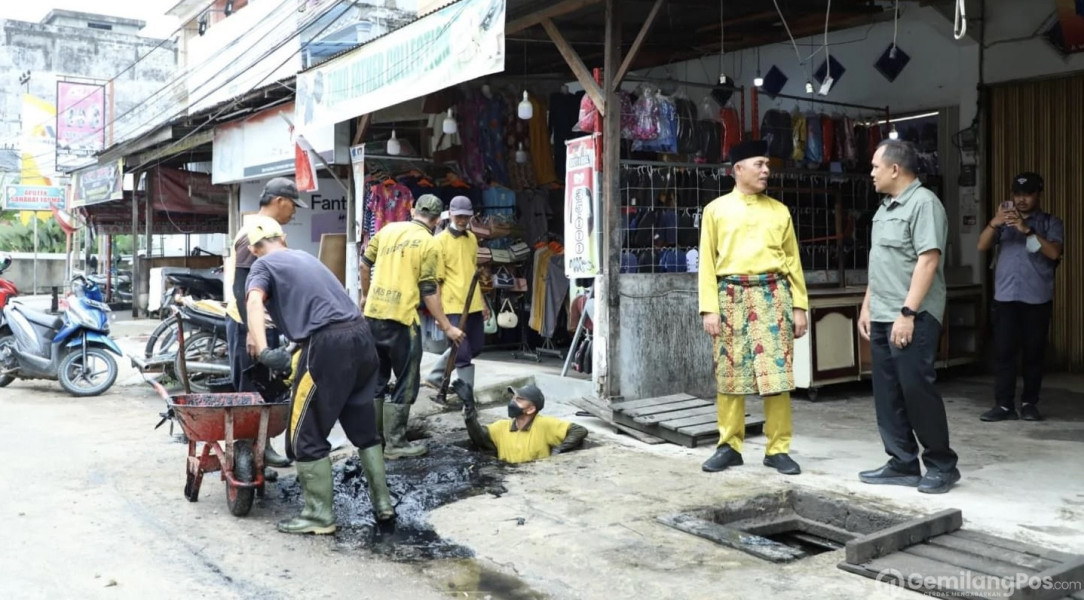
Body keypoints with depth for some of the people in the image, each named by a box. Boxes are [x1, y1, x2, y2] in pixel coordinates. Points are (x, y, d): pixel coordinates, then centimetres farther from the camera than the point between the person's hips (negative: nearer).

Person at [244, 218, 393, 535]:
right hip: (361, 335, 7)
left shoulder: (263, 265, 8)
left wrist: (262, 350, -27)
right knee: (363, 426, 19)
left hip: (328, 344, -7)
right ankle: (383, 503, 25)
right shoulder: (306, 257, 27)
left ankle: (320, 515, 11)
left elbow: (255, 302, -14)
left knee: (305, 434, 6)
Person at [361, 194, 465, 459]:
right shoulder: (430, 243, -7)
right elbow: (428, 290, -9)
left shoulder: (388, 229, 9)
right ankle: (395, 443, 9)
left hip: (373, 313, 6)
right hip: (401, 318, -6)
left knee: (377, 378, 18)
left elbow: (365, 264, 15)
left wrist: (365, 295, 31)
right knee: (405, 382, 6)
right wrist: (447, 327, -4)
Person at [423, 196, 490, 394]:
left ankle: (435, 376, 31)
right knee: (463, 354, -4)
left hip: (474, 304, 7)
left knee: (475, 348, 16)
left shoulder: (472, 238, 13)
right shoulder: (440, 241, -7)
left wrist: (482, 302, 20)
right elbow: (436, 279, -8)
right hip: (454, 305, -7)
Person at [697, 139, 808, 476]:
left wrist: (799, 306, 5)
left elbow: (793, 261, 11)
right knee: (729, 374, 2)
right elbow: (707, 262, 2)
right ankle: (729, 446, 14)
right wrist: (709, 308, -6)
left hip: (773, 295, 1)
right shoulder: (716, 210, 6)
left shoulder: (779, 211, 12)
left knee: (777, 374, -1)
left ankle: (778, 449, 8)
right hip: (732, 296, -1)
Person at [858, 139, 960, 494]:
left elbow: (928, 261, -19)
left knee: (917, 389, -5)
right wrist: (867, 306, 18)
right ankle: (903, 464, 16)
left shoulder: (923, 203, -10)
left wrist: (907, 312, -23)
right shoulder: (887, 207, 18)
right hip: (882, 318, 9)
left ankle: (942, 465, 8)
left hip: (912, 318, -9)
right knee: (888, 394, 8)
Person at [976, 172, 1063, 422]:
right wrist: (993, 223, -20)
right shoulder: (1004, 221, 13)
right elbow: (982, 247, -1)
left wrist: (1027, 230, -21)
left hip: (1038, 298, -1)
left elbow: (1054, 253, -10)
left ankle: (1030, 403, 13)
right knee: (1003, 351, -4)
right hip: (1005, 296, 1)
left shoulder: (1051, 223, 7)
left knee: (1034, 353, 3)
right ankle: (1004, 404, -1)